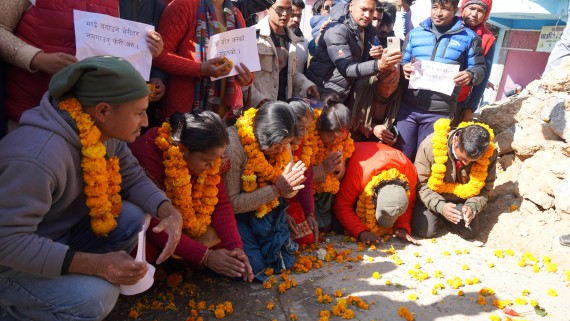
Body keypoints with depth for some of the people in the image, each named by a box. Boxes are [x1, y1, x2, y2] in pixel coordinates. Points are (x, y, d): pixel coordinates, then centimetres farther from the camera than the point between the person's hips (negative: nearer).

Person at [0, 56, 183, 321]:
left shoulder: (105, 131, -11)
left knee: (133, 217, -13)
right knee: (95, 298, -26)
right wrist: (96, 264, -35)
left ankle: (74, 279, 7)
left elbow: (133, 178, -1)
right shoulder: (37, 157, -36)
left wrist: (169, 212, -20)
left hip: (61, 234, 7)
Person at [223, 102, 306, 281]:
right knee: (252, 265, -17)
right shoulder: (233, 143, -28)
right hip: (238, 216, -5)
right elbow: (231, 203, -27)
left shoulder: (281, 142, -7)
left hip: (267, 212, 5)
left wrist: (290, 186, -25)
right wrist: (276, 189, -28)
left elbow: (286, 192, 0)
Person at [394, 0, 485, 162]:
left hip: (439, 111, -1)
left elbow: (480, 68, 9)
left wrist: (470, 75, -15)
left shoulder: (468, 37, 6)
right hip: (407, 106, 2)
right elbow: (401, 62, 16)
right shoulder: (415, 33, 12)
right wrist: (404, 69, -9)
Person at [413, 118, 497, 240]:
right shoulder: (430, 145, -29)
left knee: (470, 232, -12)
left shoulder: (490, 153, -20)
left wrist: (472, 206, -28)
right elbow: (421, 184, -20)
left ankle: (442, 217, 17)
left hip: (462, 199, 3)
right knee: (424, 231, -21)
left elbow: (485, 187, -7)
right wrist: (440, 206, -34)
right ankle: (437, 214, 15)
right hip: (433, 198, -3)